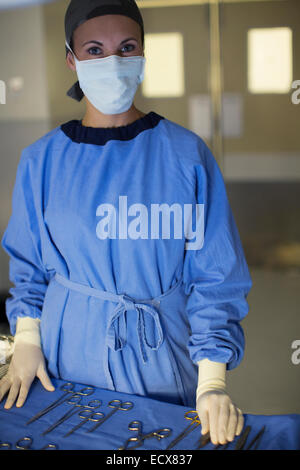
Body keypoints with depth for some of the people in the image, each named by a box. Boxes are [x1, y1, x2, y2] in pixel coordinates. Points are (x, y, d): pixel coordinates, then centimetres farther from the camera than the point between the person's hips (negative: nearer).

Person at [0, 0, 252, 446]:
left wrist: (213, 380, -14)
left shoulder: (187, 154, -10)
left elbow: (215, 273, -9)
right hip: (69, 353, 2)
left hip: (162, 357, -1)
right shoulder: (41, 159, -2)